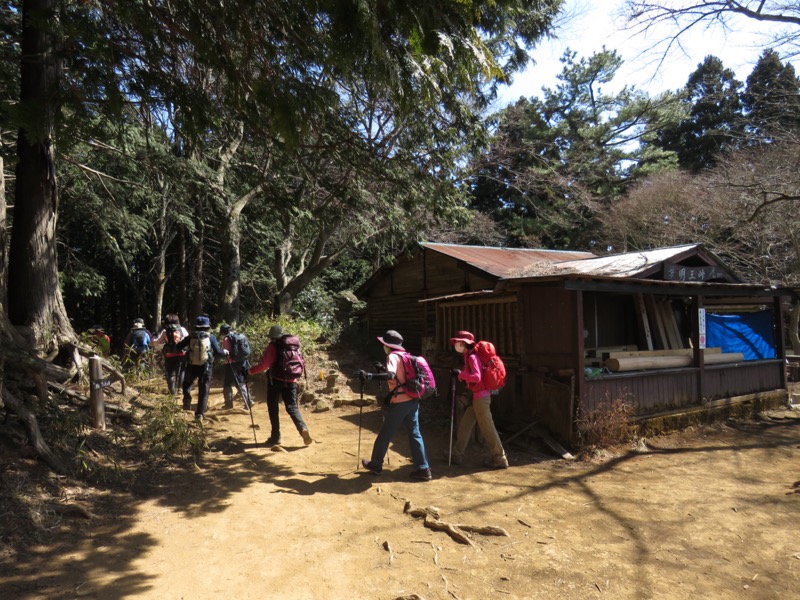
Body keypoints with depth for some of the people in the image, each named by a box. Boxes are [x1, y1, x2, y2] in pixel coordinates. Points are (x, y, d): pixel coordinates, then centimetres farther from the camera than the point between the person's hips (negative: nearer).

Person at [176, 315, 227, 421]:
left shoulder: (191, 336, -1)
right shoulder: (211, 337, -4)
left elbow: (179, 347, 2)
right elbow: (217, 352, -8)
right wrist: (225, 352, 12)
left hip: (192, 366, 1)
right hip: (205, 367, -1)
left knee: (186, 384, 28)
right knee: (203, 391, 7)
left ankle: (187, 403, 10)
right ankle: (199, 414, 5)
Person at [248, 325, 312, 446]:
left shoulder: (273, 346, -5)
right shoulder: (294, 345, 12)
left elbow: (264, 365, -12)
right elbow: (301, 364, 15)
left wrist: (250, 371, 3)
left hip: (276, 379, -4)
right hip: (291, 380, 4)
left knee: (273, 407, 10)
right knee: (292, 407, 8)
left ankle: (275, 436, 10)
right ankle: (303, 428, -16)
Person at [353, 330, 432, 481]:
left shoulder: (393, 356, -11)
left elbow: (391, 375, -28)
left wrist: (370, 376, -31)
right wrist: (383, 370, 30)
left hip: (400, 402, -7)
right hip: (413, 400, 8)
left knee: (385, 434, 8)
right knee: (415, 433, 9)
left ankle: (376, 464, 23)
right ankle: (423, 469, 7)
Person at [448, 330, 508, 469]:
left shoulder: (472, 357, -15)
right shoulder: (468, 357, 13)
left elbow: (477, 377, -27)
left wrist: (460, 373, -20)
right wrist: (460, 374, 5)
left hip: (480, 397, -10)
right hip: (475, 398, 10)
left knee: (487, 429, -2)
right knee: (464, 426, 14)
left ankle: (499, 459, 7)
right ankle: (457, 455, 22)